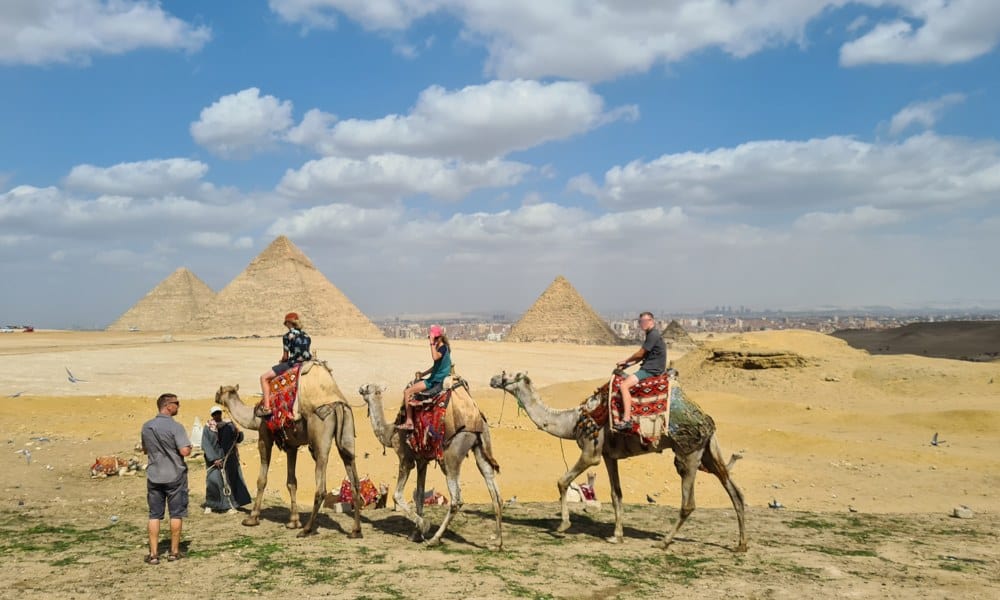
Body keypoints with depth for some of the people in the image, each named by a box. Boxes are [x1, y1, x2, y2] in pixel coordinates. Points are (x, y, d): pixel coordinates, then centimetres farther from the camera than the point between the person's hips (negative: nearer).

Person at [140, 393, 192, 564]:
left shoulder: (146, 426, 5)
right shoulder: (175, 427, -15)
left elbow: (145, 450, 17)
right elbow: (185, 451, -21)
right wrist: (189, 446, 0)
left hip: (154, 476, 5)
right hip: (175, 476, -4)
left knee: (154, 515, 8)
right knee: (176, 514, 7)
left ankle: (153, 553, 8)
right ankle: (174, 551, 14)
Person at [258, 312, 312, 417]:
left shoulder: (287, 336, -8)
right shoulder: (306, 336, 11)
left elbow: (286, 356, -7)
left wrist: (282, 361, 17)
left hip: (293, 364, -7)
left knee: (264, 378, 3)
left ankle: (266, 407, -6)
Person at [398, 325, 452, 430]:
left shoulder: (443, 348, -16)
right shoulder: (440, 348, 13)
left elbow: (435, 357, -39)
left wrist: (432, 343, -34)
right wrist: (424, 373, 18)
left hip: (437, 381, -10)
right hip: (435, 379, 10)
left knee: (407, 392, -11)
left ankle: (409, 422, -10)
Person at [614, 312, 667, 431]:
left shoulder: (653, 335, -14)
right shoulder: (651, 334, 18)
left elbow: (640, 354, -13)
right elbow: (643, 355, 22)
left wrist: (625, 361, 2)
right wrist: (627, 364, 14)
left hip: (652, 370, -11)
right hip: (649, 368, 11)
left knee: (624, 385, -24)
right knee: (624, 380, 20)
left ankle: (626, 419, -30)